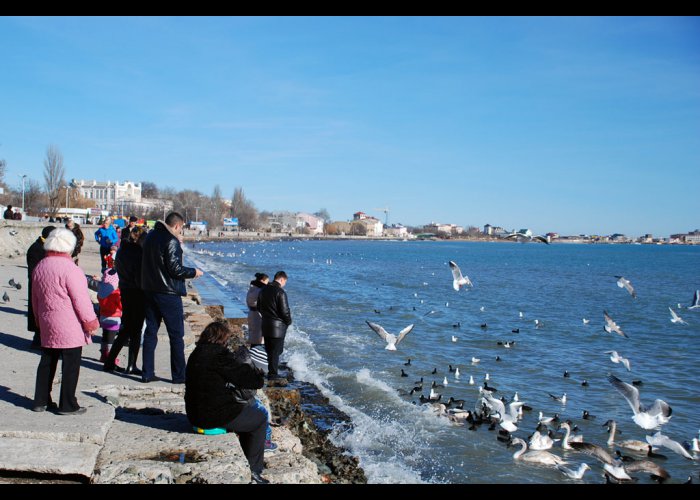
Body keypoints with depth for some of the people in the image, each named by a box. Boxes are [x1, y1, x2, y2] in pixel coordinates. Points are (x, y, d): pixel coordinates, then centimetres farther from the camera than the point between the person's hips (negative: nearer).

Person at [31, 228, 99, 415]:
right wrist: (90, 322, -7)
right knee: (70, 365, 1)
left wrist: (39, 318, 29)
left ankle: (41, 401, 23)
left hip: (46, 324, 8)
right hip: (69, 327, -8)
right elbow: (81, 299, -16)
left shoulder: (39, 267, 8)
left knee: (47, 363, 16)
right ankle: (67, 405, 6)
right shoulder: (69, 268, -17)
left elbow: (35, 298, 17)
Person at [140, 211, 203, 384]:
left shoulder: (151, 236, 10)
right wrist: (194, 272, -3)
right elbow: (175, 269, -19)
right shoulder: (171, 241, -16)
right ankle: (179, 375, 6)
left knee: (150, 332, 12)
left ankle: (147, 373, 14)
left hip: (149, 291, 8)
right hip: (168, 293, -8)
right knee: (176, 335, 2)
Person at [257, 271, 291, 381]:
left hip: (265, 325, 7)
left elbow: (259, 307, 13)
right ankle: (272, 375, 8)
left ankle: (271, 373, 26)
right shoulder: (280, 292, -18)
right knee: (275, 351, 3)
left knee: (269, 350, 16)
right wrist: (288, 322, -1)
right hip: (277, 327, -7)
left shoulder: (263, 290, 5)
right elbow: (284, 311, -18)